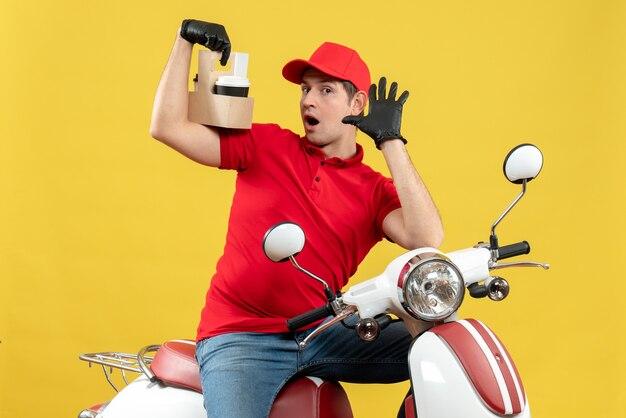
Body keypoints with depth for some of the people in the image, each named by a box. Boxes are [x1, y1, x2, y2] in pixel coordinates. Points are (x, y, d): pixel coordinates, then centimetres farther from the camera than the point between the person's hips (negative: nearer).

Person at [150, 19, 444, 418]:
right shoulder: (266, 145, 7)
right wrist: (185, 41, -2)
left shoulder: (375, 190, 7)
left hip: (323, 336, 2)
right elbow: (168, 127, 2)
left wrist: (391, 141, -12)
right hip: (239, 337, -2)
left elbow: (426, 240, -13)